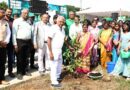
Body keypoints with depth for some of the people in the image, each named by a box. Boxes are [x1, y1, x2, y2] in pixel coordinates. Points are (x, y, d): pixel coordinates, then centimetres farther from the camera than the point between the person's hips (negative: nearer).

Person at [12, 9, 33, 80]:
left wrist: (31, 42, 10)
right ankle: (19, 73, 13)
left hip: (28, 41, 5)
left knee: (26, 58, 12)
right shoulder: (17, 21, -3)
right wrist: (15, 44, -14)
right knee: (20, 58, 3)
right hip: (20, 41, -5)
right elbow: (14, 33, -8)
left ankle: (24, 71, 25)